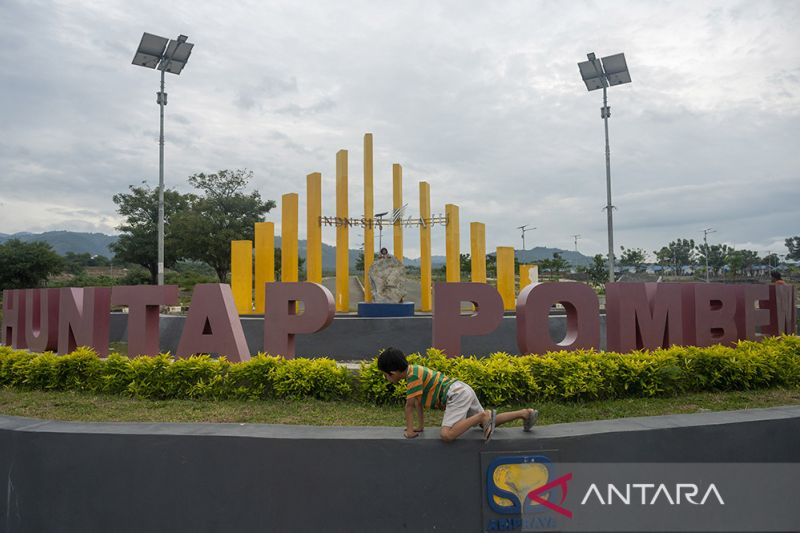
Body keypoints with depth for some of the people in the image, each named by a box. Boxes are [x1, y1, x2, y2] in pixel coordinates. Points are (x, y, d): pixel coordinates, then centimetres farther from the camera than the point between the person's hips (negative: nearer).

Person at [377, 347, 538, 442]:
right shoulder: (414, 369, 16)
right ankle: (525, 413, 20)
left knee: (447, 435, -24)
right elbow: (419, 402, 21)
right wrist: (421, 426, 24)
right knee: (486, 424, 24)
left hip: (456, 395, -10)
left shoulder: (413, 375, -13)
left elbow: (409, 405, -12)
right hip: (463, 389, 10)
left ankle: (484, 416, -19)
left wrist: (410, 430, -3)